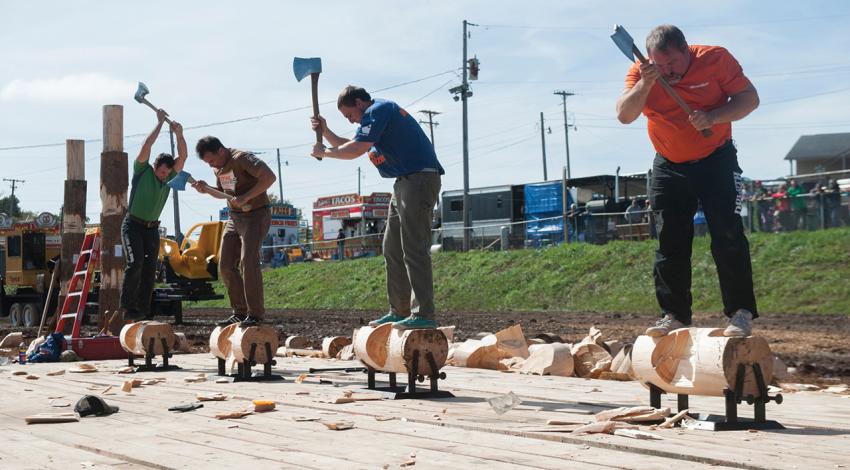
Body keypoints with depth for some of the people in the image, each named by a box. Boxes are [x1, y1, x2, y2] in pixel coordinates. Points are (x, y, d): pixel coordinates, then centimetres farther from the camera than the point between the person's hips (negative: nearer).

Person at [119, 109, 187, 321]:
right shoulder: (142, 171, -7)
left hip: (152, 228, 5)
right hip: (133, 225, -5)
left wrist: (179, 134, -19)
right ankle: (126, 306, -13)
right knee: (135, 264, -19)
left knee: (150, 268, 0)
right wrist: (160, 123, -17)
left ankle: (143, 309, 2)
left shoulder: (169, 177, 4)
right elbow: (146, 146, -19)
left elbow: (182, 156, -6)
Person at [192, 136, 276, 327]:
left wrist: (245, 197, -29)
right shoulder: (218, 168, 9)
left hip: (256, 215, -9)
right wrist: (206, 189, 4)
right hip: (234, 217, 9)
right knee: (226, 265, 3)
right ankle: (240, 312, 10)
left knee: (248, 260, -20)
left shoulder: (242, 158, -16)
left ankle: (255, 314, -16)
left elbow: (269, 177, -26)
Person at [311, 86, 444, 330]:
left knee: (414, 250, -15)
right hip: (405, 182, 11)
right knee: (393, 250, 11)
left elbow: (354, 150, -16)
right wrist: (325, 131, 15)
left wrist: (324, 152, -2)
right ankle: (400, 311, 14)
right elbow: (349, 146, 28)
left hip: (420, 179, -11)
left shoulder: (377, 111, -10)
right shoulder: (376, 114, 22)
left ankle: (423, 314, -18)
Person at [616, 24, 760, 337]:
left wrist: (714, 116, -27)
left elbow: (749, 98, -12)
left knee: (728, 237, -9)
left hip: (717, 161, -3)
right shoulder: (641, 73, -10)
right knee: (670, 243, 2)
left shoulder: (715, 59, -14)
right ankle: (674, 315, 8)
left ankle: (741, 313, -5)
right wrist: (646, 83, -35)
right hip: (669, 168, 3)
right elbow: (624, 115, -20)